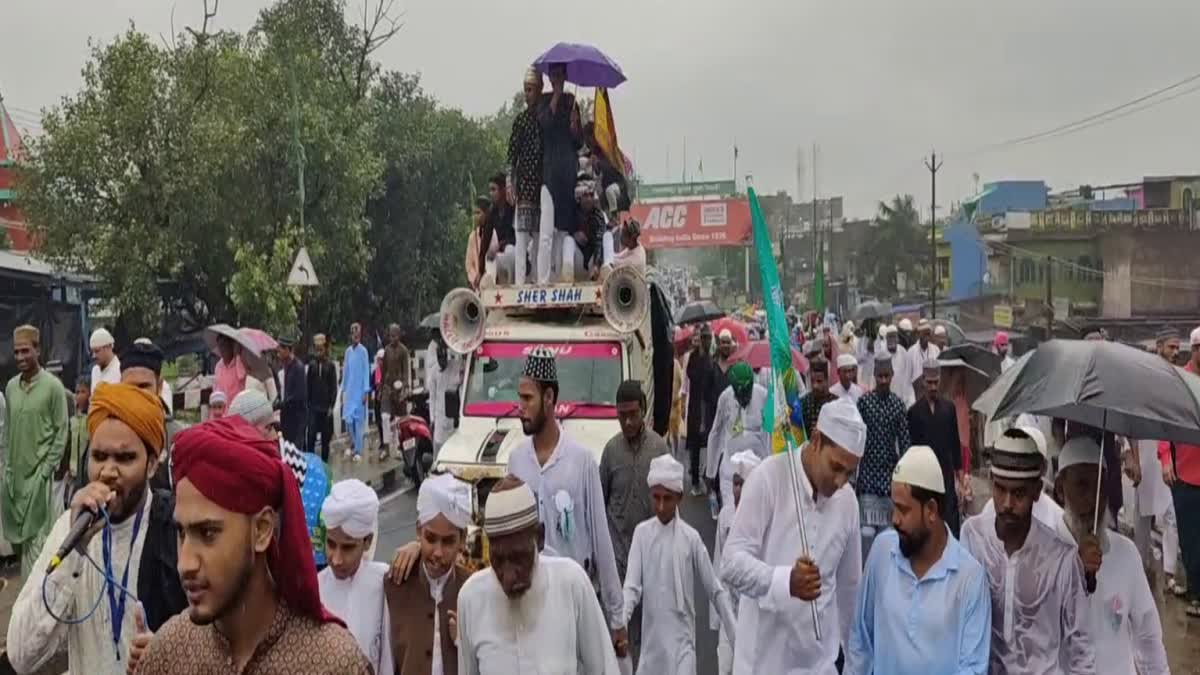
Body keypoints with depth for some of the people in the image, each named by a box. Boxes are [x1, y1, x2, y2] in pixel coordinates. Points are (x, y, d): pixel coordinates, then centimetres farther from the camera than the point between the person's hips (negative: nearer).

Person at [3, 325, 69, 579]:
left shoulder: (52, 386, -9)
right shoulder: (11, 386, 6)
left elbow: (61, 432, -7)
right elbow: (7, 430, 12)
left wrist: (45, 470, -9)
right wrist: (7, 466, 7)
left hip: (39, 474, -5)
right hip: (13, 473, 5)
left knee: (35, 536, -2)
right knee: (16, 534, 10)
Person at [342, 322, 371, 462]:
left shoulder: (363, 351, -7)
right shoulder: (348, 351, 6)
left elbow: (366, 372, -7)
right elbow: (345, 371, 12)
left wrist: (366, 391, -11)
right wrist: (343, 390, 11)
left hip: (360, 391, -4)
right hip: (349, 391, 4)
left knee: (359, 420, -2)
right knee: (348, 419, 4)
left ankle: (358, 450, 4)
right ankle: (353, 443, 26)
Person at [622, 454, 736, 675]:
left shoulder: (690, 537, -5)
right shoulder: (642, 533, -2)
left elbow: (715, 589, 1)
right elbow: (632, 585, -7)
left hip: (682, 638, -2)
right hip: (652, 638, 2)